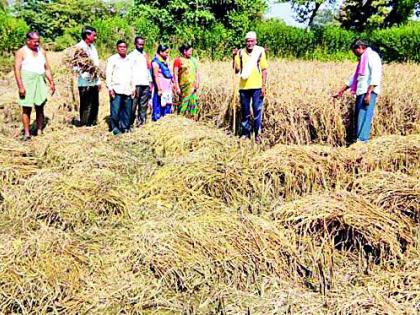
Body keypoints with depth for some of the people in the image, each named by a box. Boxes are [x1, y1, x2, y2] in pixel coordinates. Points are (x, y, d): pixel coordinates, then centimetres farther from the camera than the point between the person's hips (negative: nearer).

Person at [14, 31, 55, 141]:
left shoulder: (41, 51, 14)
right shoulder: (22, 52, -1)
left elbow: (47, 68, 17)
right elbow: (17, 69, -7)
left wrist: (51, 82, 10)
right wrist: (20, 86, -15)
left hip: (40, 82, 4)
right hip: (27, 82, -4)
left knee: (40, 107, 4)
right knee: (27, 108, -3)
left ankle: (39, 132, 10)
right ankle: (27, 133, 1)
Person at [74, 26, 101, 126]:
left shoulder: (93, 47, 17)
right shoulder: (79, 47, -8)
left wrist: (99, 80, 17)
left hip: (94, 81, 7)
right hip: (85, 82, -7)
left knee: (95, 105, 11)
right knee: (86, 106, -4)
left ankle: (93, 124, 21)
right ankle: (85, 126, 4)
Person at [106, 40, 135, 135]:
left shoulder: (129, 60, 19)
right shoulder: (112, 59, 2)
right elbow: (108, 74, -3)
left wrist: (133, 88, 15)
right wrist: (110, 88, -10)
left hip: (128, 91, 5)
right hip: (116, 90, -5)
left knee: (127, 110, 4)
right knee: (115, 110, -8)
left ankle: (125, 127, 13)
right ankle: (114, 127, 1)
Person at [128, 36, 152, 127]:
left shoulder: (145, 55, 18)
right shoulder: (132, 55, 0)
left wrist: (150, 81, 15)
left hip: (145, 83, 5)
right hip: (136, 84, -5)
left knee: (144, 104, 5)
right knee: (134, 104, -6)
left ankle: (142, 120, 10)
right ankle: (131, 121, 0)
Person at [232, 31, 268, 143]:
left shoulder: (260, 52, -1)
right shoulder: (240, 53, 2)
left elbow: (264, 70, 1)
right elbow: (236, 70, 1)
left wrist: (263, 86, -4)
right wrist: (234, 57, -11)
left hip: (257, 87, -2)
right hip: (243, 87, 2)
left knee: (257, 111, 0)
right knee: (245, 112, 11)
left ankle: (257, 134, 10)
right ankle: (246, 133, 23)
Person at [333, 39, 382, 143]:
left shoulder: (372, 56, -3)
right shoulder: (362, 59, 25)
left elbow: (375, 76, -15)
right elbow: (354, 77, 28)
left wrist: (368, 93, -23)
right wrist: (341, 91, 24)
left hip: (369, 92, -10)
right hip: (360, 92, 10)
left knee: (364, 117, -16)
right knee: (357, 117, 9)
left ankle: (362, 140, -22)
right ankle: (357, 140, 14)